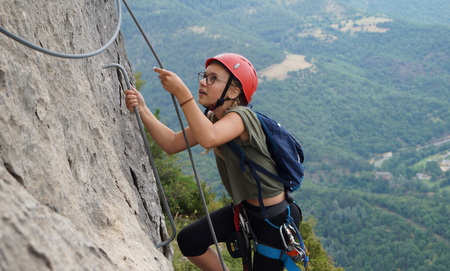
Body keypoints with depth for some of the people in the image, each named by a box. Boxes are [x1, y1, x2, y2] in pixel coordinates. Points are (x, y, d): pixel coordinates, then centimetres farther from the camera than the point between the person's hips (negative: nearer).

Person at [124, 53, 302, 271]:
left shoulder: (241, 116, -26)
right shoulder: (213, 117, 1)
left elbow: (208, 139, -47)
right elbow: (173, 143, -7)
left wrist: (181, 92, -45)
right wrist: (142, 110, -18)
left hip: (277, 216, -8)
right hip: (245, 207, 8)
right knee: (188, 241, 1)